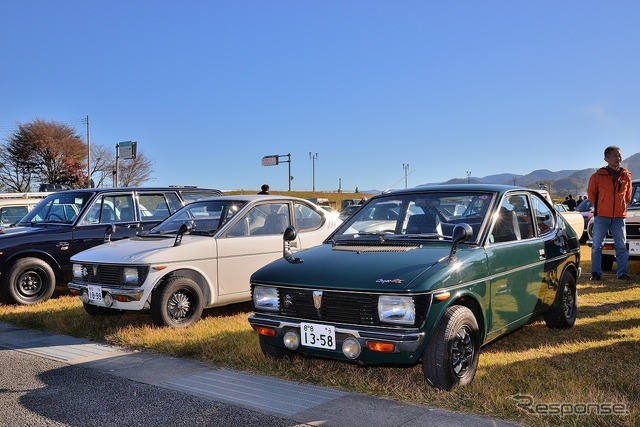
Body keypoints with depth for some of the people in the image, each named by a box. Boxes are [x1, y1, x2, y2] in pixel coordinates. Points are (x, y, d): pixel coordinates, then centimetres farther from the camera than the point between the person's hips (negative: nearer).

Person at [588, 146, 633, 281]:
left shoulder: (626, 176, 4)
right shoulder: (598, 176, -5)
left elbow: (628, 195, 18)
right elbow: (591, 193, 9)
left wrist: (621, 206, 13)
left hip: (619, 216, 3)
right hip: (601, 216, -2)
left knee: (622, 246, 5)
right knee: (597, 246, 1)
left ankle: (622, 273, 12)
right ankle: (596, 273, 7)